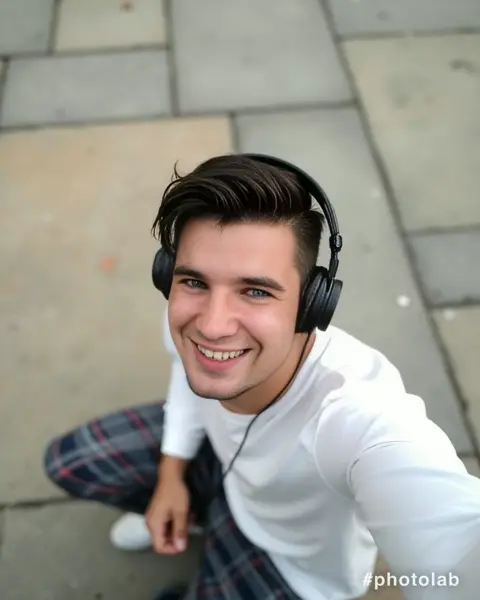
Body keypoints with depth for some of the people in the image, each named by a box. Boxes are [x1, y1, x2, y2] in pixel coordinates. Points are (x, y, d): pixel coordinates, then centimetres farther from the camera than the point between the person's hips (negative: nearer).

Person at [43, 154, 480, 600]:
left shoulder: (362, 412, -48)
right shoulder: (191, 318, -28)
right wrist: (172, 470, 0)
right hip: (218, 457, 5)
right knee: (66, 463, 10)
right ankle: (194, 514, 31)